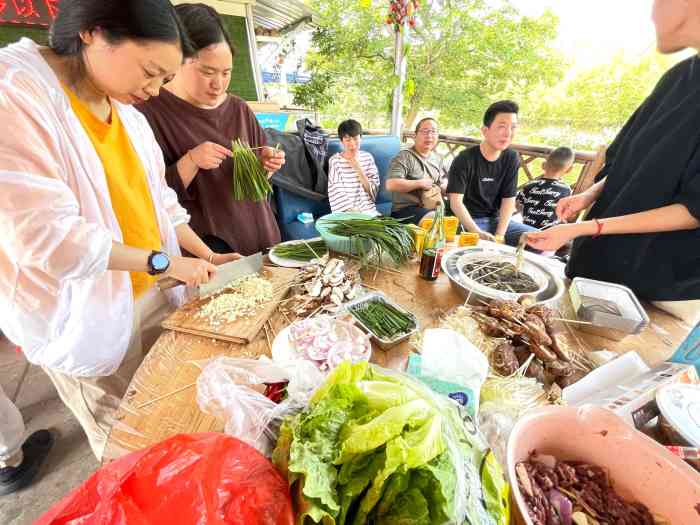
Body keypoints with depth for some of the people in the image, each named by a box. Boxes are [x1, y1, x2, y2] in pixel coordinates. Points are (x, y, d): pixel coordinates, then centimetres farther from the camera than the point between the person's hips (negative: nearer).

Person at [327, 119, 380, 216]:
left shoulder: (368, 157, 8)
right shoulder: (334, 160, -1)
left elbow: (373, 190, 3)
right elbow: (336, 194, -5)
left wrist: (359, 169, -8)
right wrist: (353, 211, -17)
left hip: (368, 209, 3)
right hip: (345, 212, -2)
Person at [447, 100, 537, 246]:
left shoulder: (512, 158, 3)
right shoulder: (465, 159, -12)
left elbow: (509, 200, -1)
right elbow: (456, 202, -19)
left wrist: (499, 235, -14)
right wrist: (478, 233, -30)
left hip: (496, 219, 6)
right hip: (468, 220, -5)